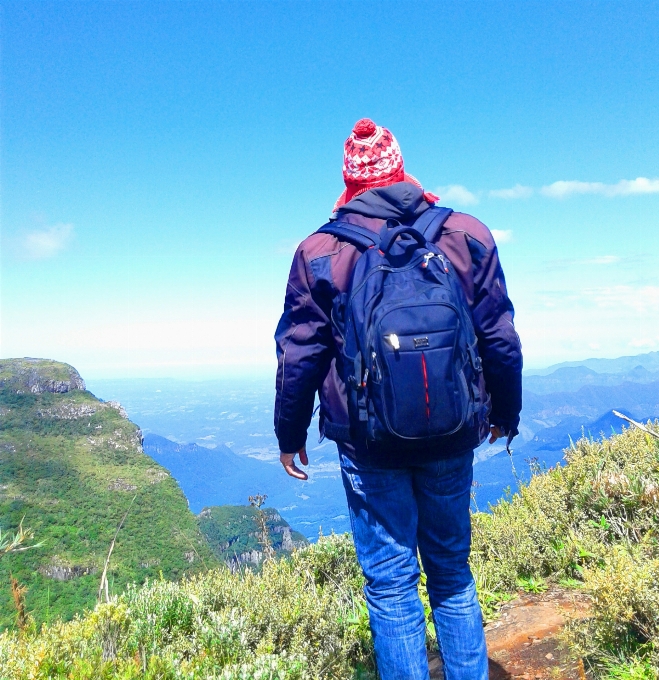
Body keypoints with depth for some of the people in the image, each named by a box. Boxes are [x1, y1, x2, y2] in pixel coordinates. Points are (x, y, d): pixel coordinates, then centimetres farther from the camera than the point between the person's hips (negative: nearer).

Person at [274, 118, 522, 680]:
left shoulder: (320, 251, -4)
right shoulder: (468, 235, 0)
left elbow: (299, 356, -2)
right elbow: (501, 339, 4)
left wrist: (290, 434, 11)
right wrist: (506, 413, 18)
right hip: (452, 437, 3)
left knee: (390, 583, 12)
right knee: (452, 571, 21)